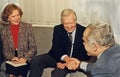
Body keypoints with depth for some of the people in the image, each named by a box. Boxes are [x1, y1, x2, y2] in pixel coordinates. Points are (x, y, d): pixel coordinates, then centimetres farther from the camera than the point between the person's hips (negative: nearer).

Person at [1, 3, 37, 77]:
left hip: (25, 60, -1)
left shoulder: (28, 27, 1)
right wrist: (11, 57, -12)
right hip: (11, 60, 1)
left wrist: (25, 58, -15)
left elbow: (33, 48, 0)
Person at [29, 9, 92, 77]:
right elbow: (55, 48, -8)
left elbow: (86, 54, -12)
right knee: (36, 60, -16)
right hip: (58, 57, 4)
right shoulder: (58, 29, -3)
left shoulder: (84, 31, -11)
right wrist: (64, 57, -32)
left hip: (75, 61, -3)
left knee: (59, 71, -35)